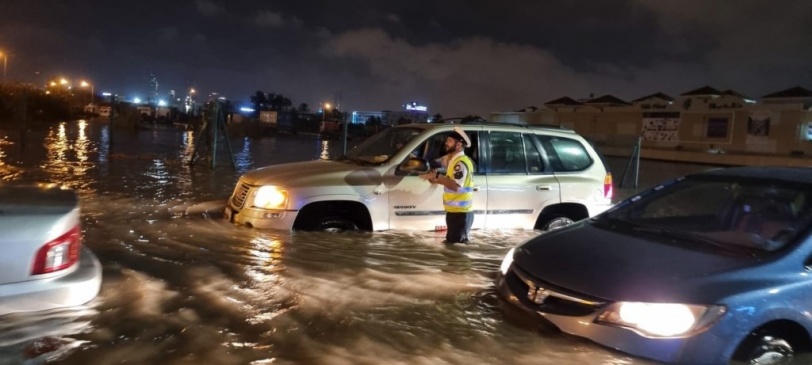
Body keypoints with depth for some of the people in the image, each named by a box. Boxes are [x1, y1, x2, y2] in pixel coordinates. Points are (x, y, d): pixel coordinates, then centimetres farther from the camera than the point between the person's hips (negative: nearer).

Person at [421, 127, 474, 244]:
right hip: (456, 211, 11)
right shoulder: (455, 160, 16)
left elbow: (456, 186, -28)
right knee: (459, 243, 17)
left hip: (460, 212, -11)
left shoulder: (461, 162, -17)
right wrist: (437, 180, 4)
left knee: (454, 244, -7)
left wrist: (437, 176, -24)